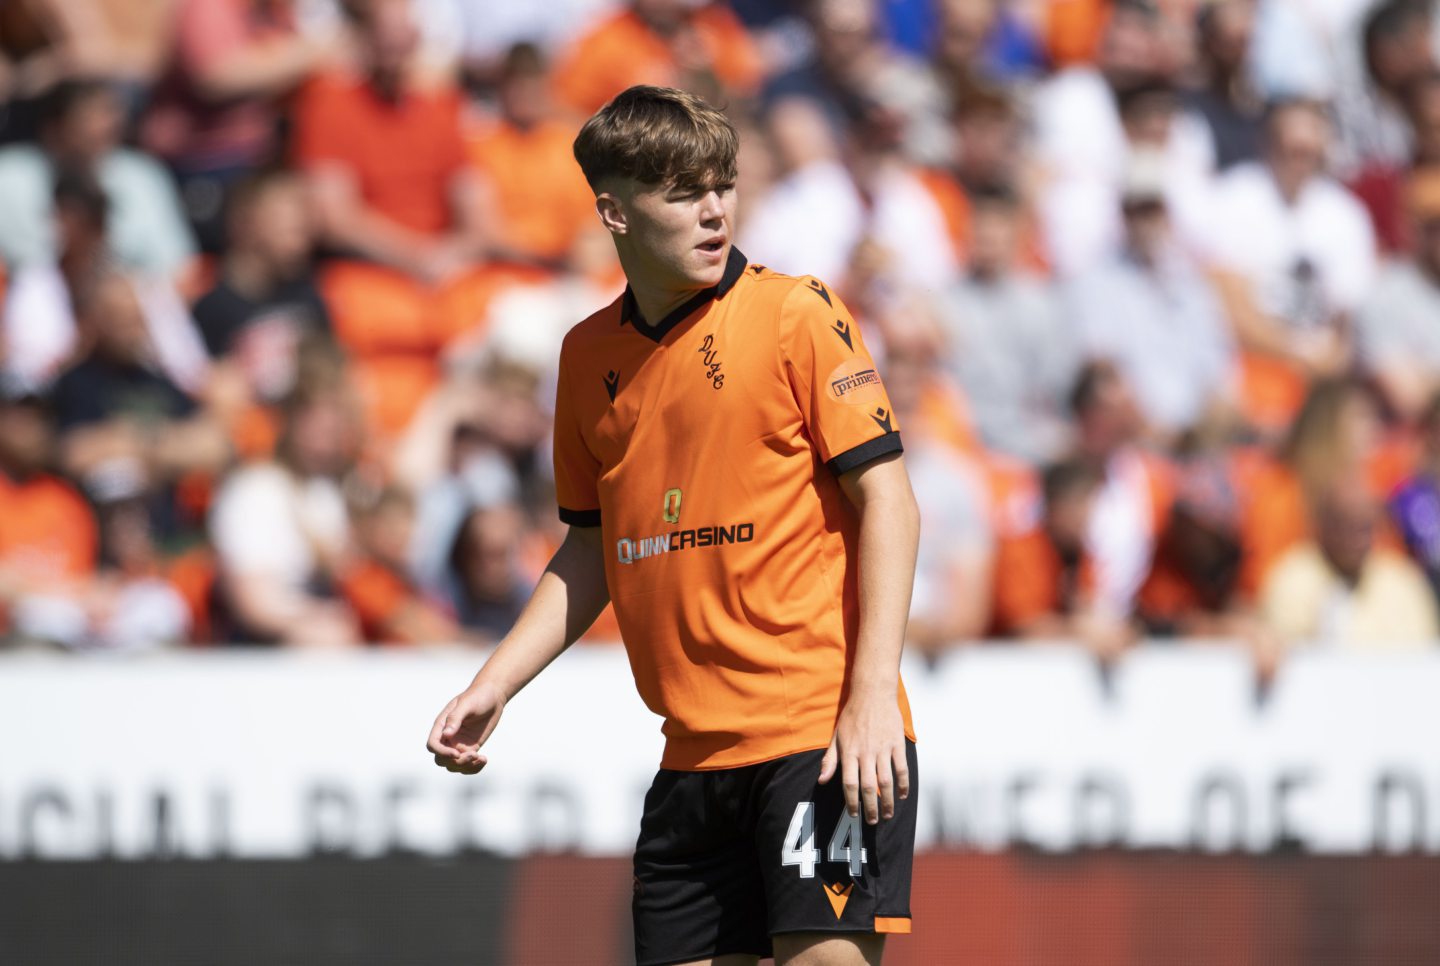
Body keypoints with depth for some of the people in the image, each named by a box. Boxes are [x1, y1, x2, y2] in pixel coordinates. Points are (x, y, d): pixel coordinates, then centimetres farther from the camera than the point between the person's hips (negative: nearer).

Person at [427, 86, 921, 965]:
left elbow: (888, 502, -7)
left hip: (824, 739, -6)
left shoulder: (796, 315, -4)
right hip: (694, 756, 6)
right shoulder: (589, 356, 12)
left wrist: (871, 695, -16)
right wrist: (493, 688, 13)